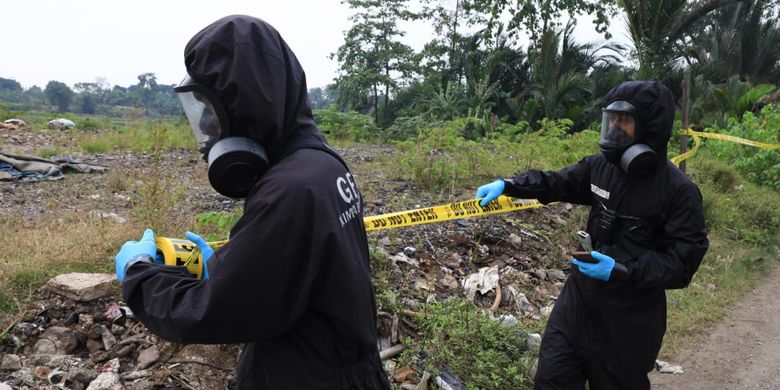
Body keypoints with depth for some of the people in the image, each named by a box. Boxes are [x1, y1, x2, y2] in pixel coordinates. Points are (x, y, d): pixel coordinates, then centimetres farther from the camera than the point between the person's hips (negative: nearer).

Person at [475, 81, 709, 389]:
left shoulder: (680, 191, -16)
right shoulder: (600, 167, -2)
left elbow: (683, 261, -15)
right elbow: (555, 182, 10)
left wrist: (623, 271, -26)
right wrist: (507, 185, -4)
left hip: (630, 317, -4)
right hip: (580, 298, 5)